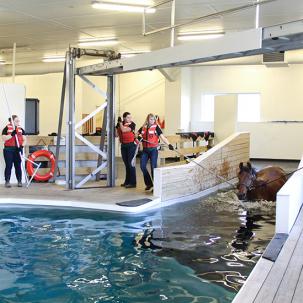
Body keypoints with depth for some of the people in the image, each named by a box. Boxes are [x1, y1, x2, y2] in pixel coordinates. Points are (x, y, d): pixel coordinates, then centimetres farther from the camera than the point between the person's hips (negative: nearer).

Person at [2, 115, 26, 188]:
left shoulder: (21, 129, 10)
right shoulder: (6, 128, -1)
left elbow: (24, 139, 8)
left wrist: (22, 146, -9)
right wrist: (12, 134, -22)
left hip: (18, 150, 3)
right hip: (8, 149, -3)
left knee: (18, 166, 5)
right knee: (8, 166, -1)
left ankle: (19, 181, 10)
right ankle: (7, 181, 6)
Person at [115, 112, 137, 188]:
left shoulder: (132, 124, -10)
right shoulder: (120, 124, 7)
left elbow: (124, 130, -24)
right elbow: (117, 134, 8)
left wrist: (120, 123, -12)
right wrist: (116, 126, -2)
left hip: (131, 145, -6)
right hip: (123, 145, 6)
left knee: (131, 164, -7)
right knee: (126, 164, 12)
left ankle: (133, 182, -4)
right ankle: (127, 181, 21)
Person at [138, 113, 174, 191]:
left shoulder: (156, 127, -6)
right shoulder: (143, 127, 7)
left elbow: (162, 137, -14)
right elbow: (138, 134, 24)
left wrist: (169, 144, -29)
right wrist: (139, 137, -1)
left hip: (153, 149, -5)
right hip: (145, 149, 5)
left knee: (153, 167, -4)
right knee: (142, 166, 2)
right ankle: (149, 183, 19)